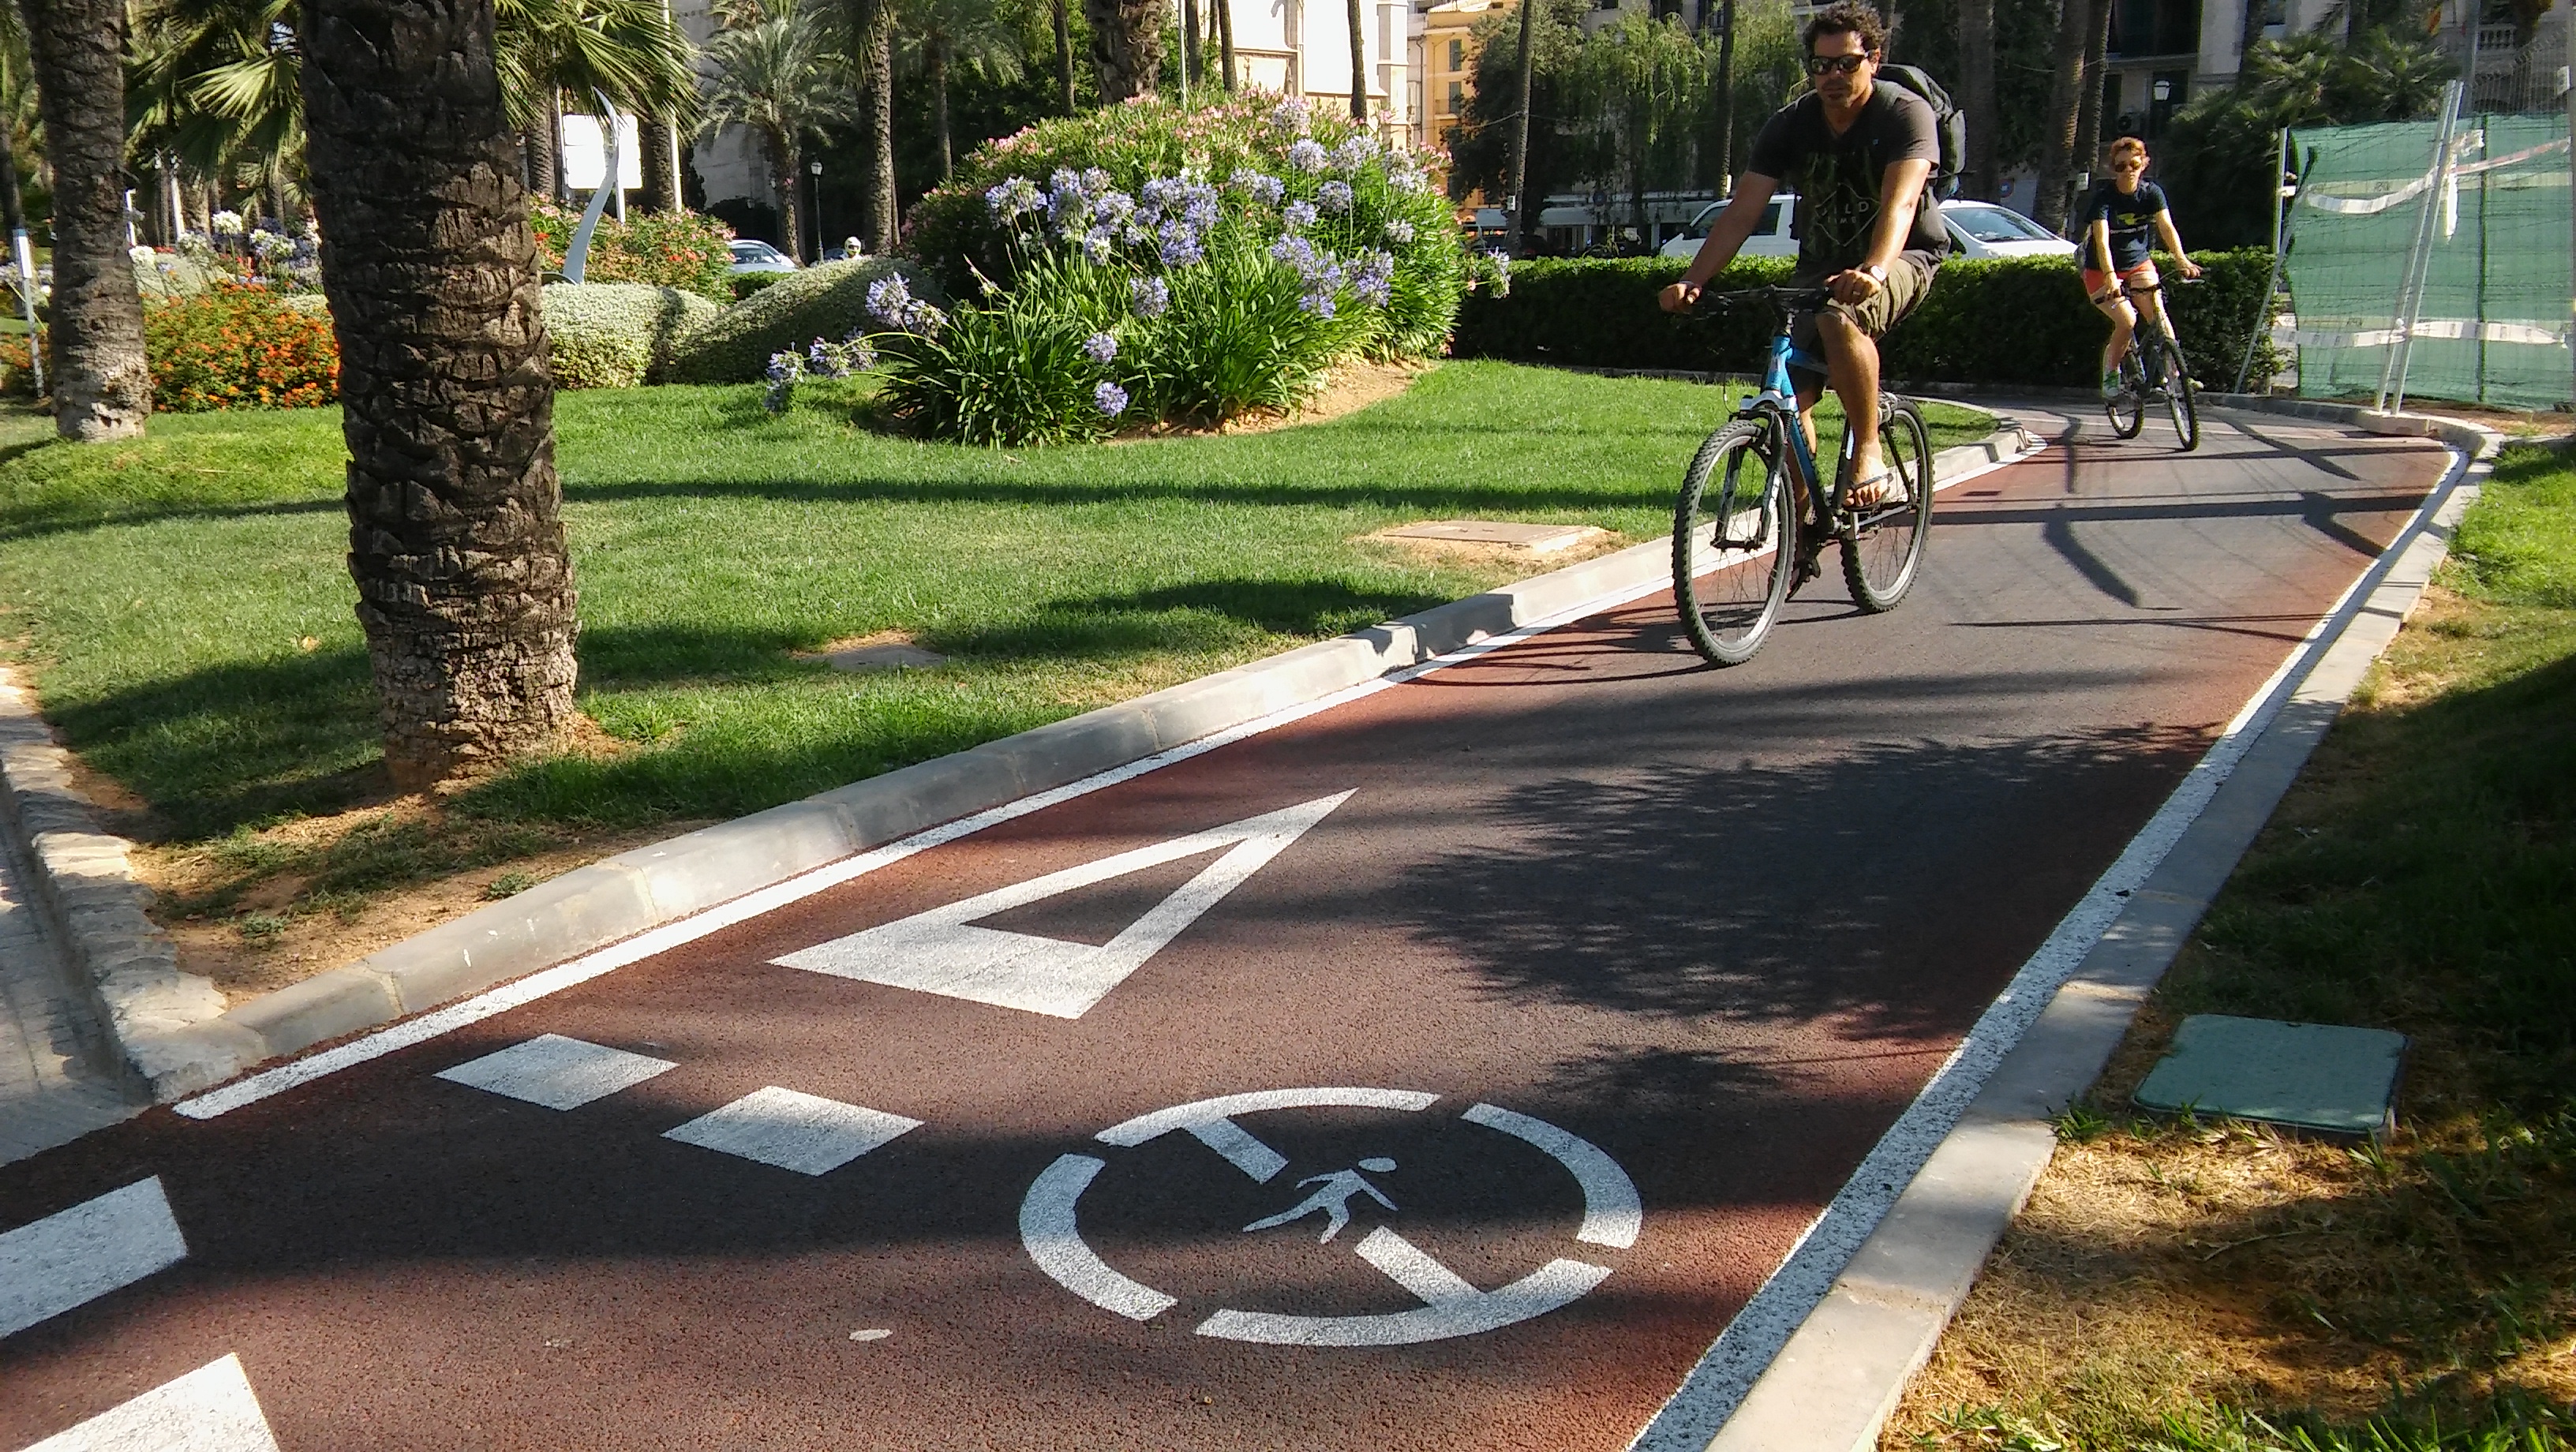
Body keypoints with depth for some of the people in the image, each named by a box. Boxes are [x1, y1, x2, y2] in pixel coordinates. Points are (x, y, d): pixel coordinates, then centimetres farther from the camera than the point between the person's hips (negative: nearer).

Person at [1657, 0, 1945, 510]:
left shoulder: (1906, 114, -18)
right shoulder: (1790, 125, -7)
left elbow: (1900, 203, -34)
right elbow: (1742, 211, -14)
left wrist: (1874, 271, -53)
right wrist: (1693, 281, -29)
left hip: (1903, 259, -4)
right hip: (1821, 265, 5)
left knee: (1840, 317, -37)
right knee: (1789, 396, -10)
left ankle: (1870, 460, -28)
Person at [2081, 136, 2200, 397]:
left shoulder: (2151, 192, -8)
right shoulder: (2103, 196, -19)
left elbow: (2167, 227, -21)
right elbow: (2102, 240, -32)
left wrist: (2181, 259, -38)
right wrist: (2110, 276, -48)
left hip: (2139, 263, 3)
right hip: (2102, 271, -3)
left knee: (2158, 314, -16)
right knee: (2127, 321, -22)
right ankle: (2110, 374, -1)